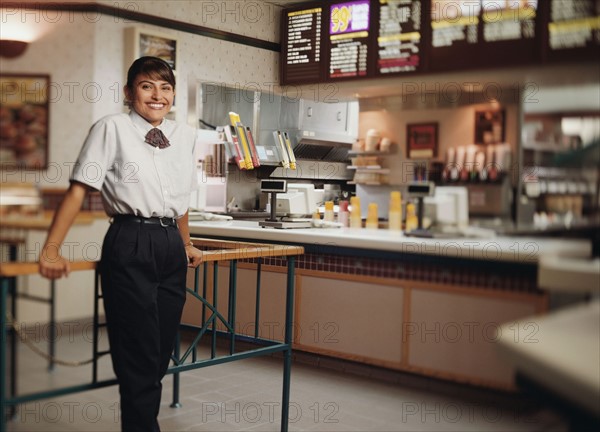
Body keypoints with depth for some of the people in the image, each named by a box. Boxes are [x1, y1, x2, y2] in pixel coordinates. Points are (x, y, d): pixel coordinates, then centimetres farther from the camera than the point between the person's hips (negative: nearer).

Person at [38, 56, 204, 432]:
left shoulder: (185, 136, 13)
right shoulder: (112, 128, -1)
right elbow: (79, 190, -6)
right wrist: (52, 249, -11)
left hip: (171, 248, 5)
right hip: (130, 245, -5)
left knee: (159, 357, 10)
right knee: (139, 358, -2)